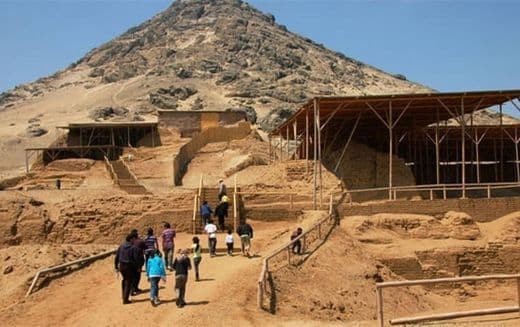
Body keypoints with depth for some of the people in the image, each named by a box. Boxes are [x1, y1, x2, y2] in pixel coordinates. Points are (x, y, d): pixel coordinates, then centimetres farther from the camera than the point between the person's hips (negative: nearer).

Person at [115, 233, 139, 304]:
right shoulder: (133, 248, -12)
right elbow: (136, 259, -14)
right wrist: (137, 267, -3)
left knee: (124, 280, 25)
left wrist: (116, 267, 12)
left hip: (121, 266, 6)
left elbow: (116, 257, 6)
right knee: (129, 283, 5)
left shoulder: (121, 247, 4)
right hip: (130, 267, -6)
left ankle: (124, 297, 33)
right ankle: (125, 299, 5)